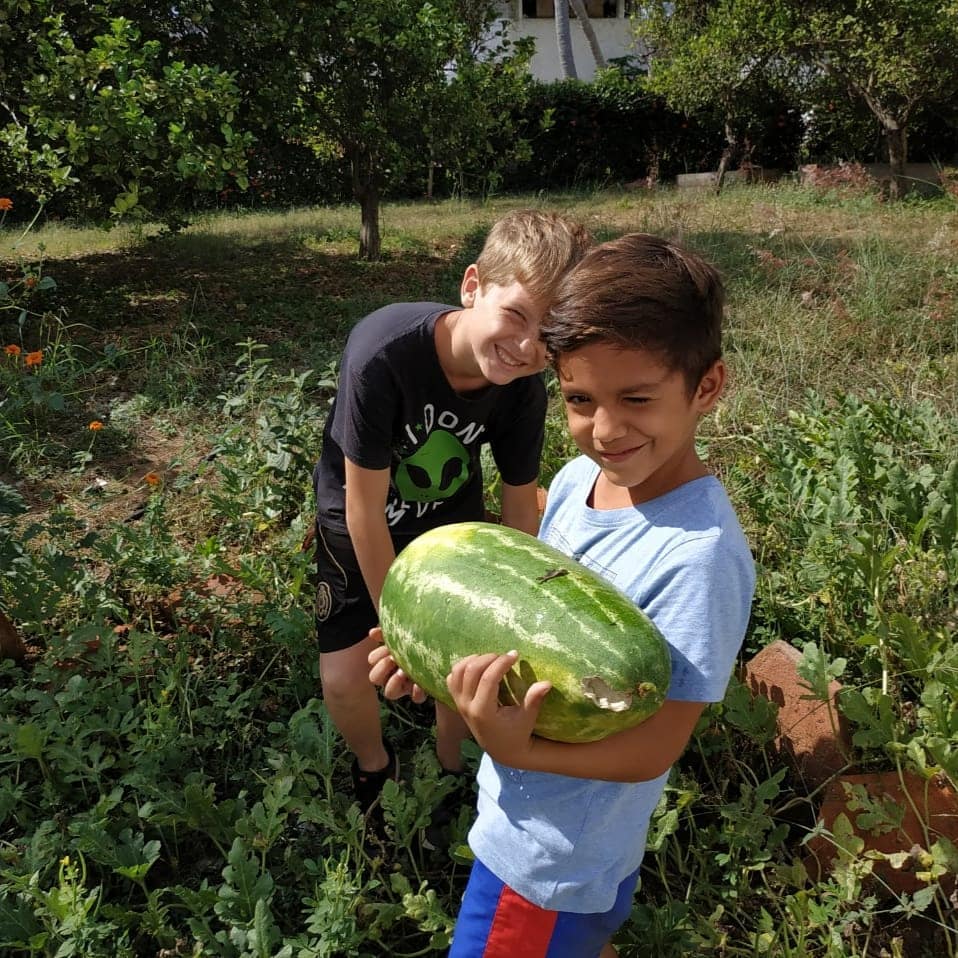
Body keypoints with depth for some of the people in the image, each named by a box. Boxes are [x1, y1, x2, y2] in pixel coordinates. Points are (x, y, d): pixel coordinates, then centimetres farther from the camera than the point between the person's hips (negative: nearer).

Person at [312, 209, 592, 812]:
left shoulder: (524, 388, -24)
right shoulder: (385, 351, -37)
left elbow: (522, 504, -10)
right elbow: (366, 506, -27)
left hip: (452, 514, 3)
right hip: (361, 522, -2)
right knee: (346, 678, -7)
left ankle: (452, 767, 34)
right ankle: (374, 765, 29)